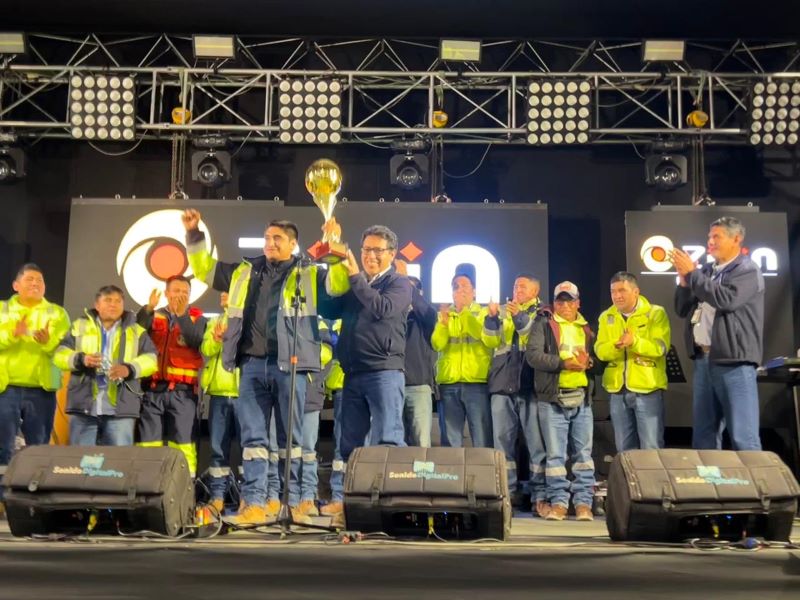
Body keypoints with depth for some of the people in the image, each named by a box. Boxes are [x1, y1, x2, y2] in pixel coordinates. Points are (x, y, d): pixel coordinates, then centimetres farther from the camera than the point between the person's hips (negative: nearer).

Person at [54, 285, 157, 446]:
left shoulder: (136, 331, 13)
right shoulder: (80, 326, 14)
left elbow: (151, 359, 4)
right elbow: (60, 354, 7)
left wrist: (129, 369, -15)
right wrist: (80, 359, -13)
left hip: (121, 408, 0)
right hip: (84, 405, 1)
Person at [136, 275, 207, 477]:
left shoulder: (197, 319, 10)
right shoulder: (154, 316, 14)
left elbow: (197, 342, -9)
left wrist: (181, 316, -18)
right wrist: (148, 308, -21)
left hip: (182, 391, -2)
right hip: (153, 389, 2)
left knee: (183, 443, -6)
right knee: (148, 442, 1)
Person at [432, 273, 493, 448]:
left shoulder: (484, 313, 10)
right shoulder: (443, 314, 17)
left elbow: (492, 341, -9)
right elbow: (437, 344, 2)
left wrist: (466, 313, -13)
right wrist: (444, 322, -14)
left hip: (477, 382, -2)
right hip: (448, 383, 2)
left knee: (482, 439, -5)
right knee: (450, 439, 5)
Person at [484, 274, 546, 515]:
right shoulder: (503, 311, 18)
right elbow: (491, 342, 7)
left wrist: (520, 317, -18)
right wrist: (491, 318, -9)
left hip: (530, 384, -3)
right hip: (502, 385, 3)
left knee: (537, 442, -5)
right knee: (502, 440, 3)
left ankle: (540, 495, -2)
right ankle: (509, 491, 10)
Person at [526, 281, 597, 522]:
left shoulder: (586, 327, 16)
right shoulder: (544, 324, 4)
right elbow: (533, 354, -9)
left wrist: (589, 362, -8)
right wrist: (564, 363, -16)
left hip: (582, 397, 3)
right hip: (553, 398, -3)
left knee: (583, 452, 4)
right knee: (556, 454, 1)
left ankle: (583, 502, 10)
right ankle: (558, 502, 8)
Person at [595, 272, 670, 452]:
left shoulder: (656, 313, -4)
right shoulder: (606, 317, 9)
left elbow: (661, 347, -15)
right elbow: (600, 351, -1)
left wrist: (635, 342, -30)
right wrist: (616, 346, -22)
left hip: (647, 389, -4)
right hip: (617, 391, 5)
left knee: (651, 448, -2)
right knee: (624, 448, 14)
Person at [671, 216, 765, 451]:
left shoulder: (748, 270, -2)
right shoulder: (706, 272, 16)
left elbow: (727, 299, -20)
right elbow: (682, 310, 18)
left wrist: (692, 273, -12)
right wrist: (684, 279, 2)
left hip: (734, 362, -7)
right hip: (703, 360, 7)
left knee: (743, 437, -7)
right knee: (703, 434, 10)